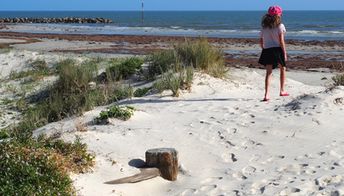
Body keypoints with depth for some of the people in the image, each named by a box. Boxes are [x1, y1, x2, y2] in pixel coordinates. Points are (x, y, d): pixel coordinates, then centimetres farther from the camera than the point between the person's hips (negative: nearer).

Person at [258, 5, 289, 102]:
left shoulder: (264, 27, 9)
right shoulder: (280, 26, -4)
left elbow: (261, 42, 10)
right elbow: (281, 41, -10)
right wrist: (285, 53, -5)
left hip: (266, 51, 3)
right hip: (277, 50, -3)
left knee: (269, 72, 0)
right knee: (282, 69, 19)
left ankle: (266, 94, -14)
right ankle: (282, 91, 25)